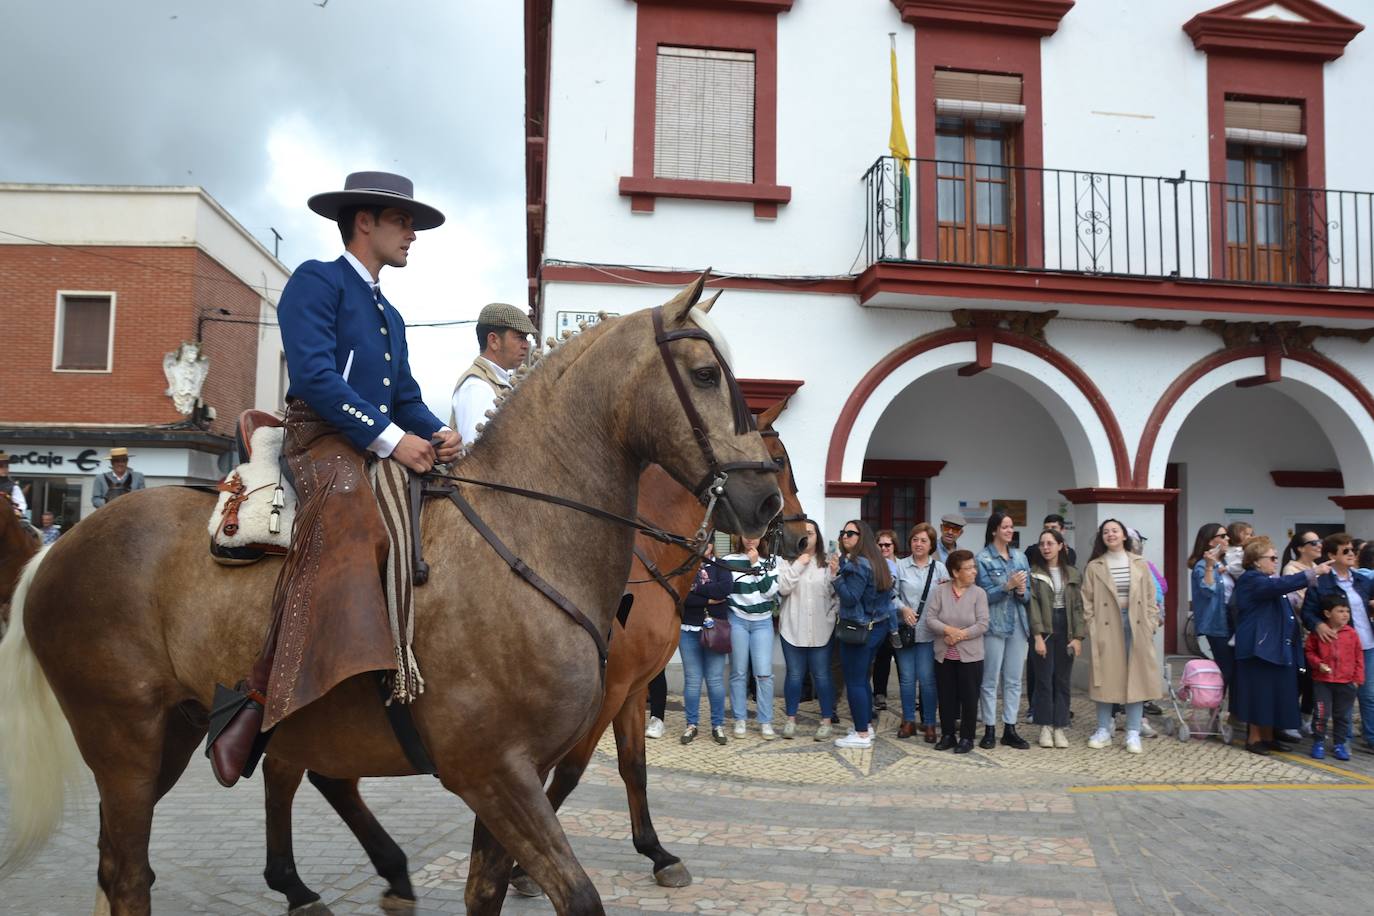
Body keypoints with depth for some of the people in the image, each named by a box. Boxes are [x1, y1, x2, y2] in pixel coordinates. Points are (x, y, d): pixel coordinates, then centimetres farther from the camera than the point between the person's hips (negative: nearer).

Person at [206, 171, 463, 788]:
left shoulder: (389, 316, 29)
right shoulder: (316, 281, 2)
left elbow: (407, 398, 23)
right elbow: (314, 374, -13)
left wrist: (437, 433, -1)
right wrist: (391, 437, -19)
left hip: (384, 448, 10)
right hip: (323, 440, -10)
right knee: (351, 533, -37)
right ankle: (253, 705, -39)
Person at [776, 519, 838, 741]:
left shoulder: (828, 562, 2)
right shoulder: (787, 561, 1)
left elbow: (838, 593, 3)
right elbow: (782, 589, -12)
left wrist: (832, 614, -7)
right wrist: (798, 565, -14)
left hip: (821, 629, 0)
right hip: (792, 628, 0)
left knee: (822, 675, 5)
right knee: (794, 675, 8)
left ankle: (826, 721, 16)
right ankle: (790, 720, 20)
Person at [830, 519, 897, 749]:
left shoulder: (857, 565, -19)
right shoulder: (873, 562, 9)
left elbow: (850, 598, -23)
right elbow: (889, 590, 16)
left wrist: (835, 575, -25)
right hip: (877, 626, 10)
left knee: (854, 681, -3)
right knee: (862, 678, 19)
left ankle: (862, 734, 2)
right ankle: (866, 725, 27)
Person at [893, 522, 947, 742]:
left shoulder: (940, 568, 3)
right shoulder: (900, 566, 1)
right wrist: (903, 608, -16)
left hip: (929, 632, -1)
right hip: (905, 629, 1)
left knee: (927, 679, 1)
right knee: (906, 678, 9)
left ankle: (929, 723, 13)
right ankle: (908, 721, 21)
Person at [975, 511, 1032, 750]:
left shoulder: (1020, 557, 10)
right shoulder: (983, 559, -4)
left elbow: (1028, 595, 10)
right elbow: (984, 595, -11)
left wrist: (1021, 591, -12)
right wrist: (1008, 586, -22)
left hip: (1018, 625, 5)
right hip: (994, 625, -5)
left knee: (1014, 680, 8)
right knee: (990, 679, 1)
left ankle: (1010, 729, 15)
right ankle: (989, 730, 9)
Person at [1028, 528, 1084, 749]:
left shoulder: (1073, 574, 7)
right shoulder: (1034, 573, -1)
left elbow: (1078, 606, 5)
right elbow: (1033, 605, -6)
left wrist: (1078, 637, -3)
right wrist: (1038, 636, -14)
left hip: (1066, 629, 2)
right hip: (1043, 629, -2)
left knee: (1063, 680, 5)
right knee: (1044, 679, 0)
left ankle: (1060, 727, 12)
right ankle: (1045, 727, 9)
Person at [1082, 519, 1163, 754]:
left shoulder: (1140, 564, 8)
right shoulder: (1094, 567, 4)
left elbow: (1150, 598, 8)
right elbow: (1087, 601, 3)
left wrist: (1151, 624, -1)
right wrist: (1092, 628, -6)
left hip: (1136, 625, 1)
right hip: (1106, 627, -1)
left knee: (1135, 677, 2)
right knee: (1105, 678, 3)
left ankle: (1133, 734, 9)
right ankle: (1103, 731, 14)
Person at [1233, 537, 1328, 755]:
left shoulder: (1269, 580, 18)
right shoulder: (1251, 580, -13)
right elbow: (1282, 585, -29)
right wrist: (1314, 572, -27)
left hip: (1277, 646, 9)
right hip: (1260, 646, -9)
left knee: (1275, 693, 10)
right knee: (1261, 693, -4)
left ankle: (1268, 737, 18)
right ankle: (1254, 737, 6)